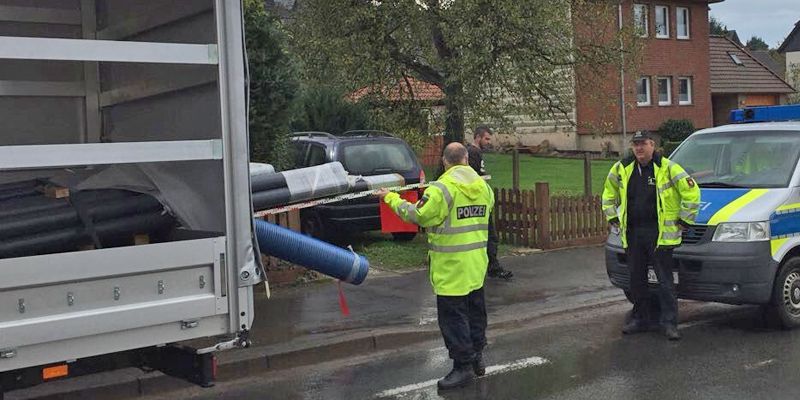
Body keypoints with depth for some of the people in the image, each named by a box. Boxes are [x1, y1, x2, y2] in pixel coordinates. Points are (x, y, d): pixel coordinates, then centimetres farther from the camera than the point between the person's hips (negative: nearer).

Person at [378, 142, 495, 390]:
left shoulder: (442, 189, -17)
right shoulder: (483, 186, 3)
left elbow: (417, 215, -12)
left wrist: (391, 199, 1)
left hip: (452, 267, -7)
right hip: (477, 265, 7)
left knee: (453, 316, 1)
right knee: (475, 309, 19)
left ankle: (463, 366, 4)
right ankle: (477, 357, 30)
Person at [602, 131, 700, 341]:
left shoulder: (668, 168, -7)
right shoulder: (622, 168, 7)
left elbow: (691, 191, -6)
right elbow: (609, 192, 23)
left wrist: (684, 220, -4)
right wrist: (612, 217, 17)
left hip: (660, 233, -5)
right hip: (632, 233, 5)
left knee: (665, 280, -2)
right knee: (636, 278, 12)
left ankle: (669, 323, 3)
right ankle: (639, 319, 23)